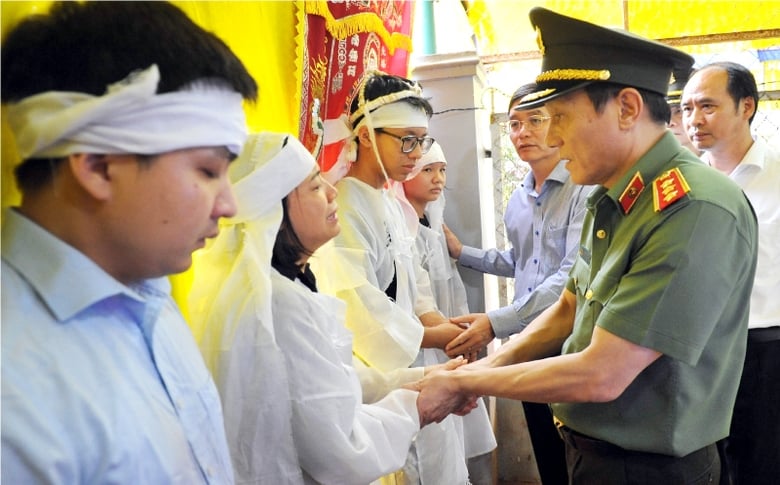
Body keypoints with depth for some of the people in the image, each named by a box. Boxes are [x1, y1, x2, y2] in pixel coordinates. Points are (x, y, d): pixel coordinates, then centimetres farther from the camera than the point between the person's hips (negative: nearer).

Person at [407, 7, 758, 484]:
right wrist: (485, 367, -2)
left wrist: (461, 381, -17)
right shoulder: (609, 202, 1)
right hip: (591, 446, 7)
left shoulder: (696, 211, -27)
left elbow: (600, 377, -28)